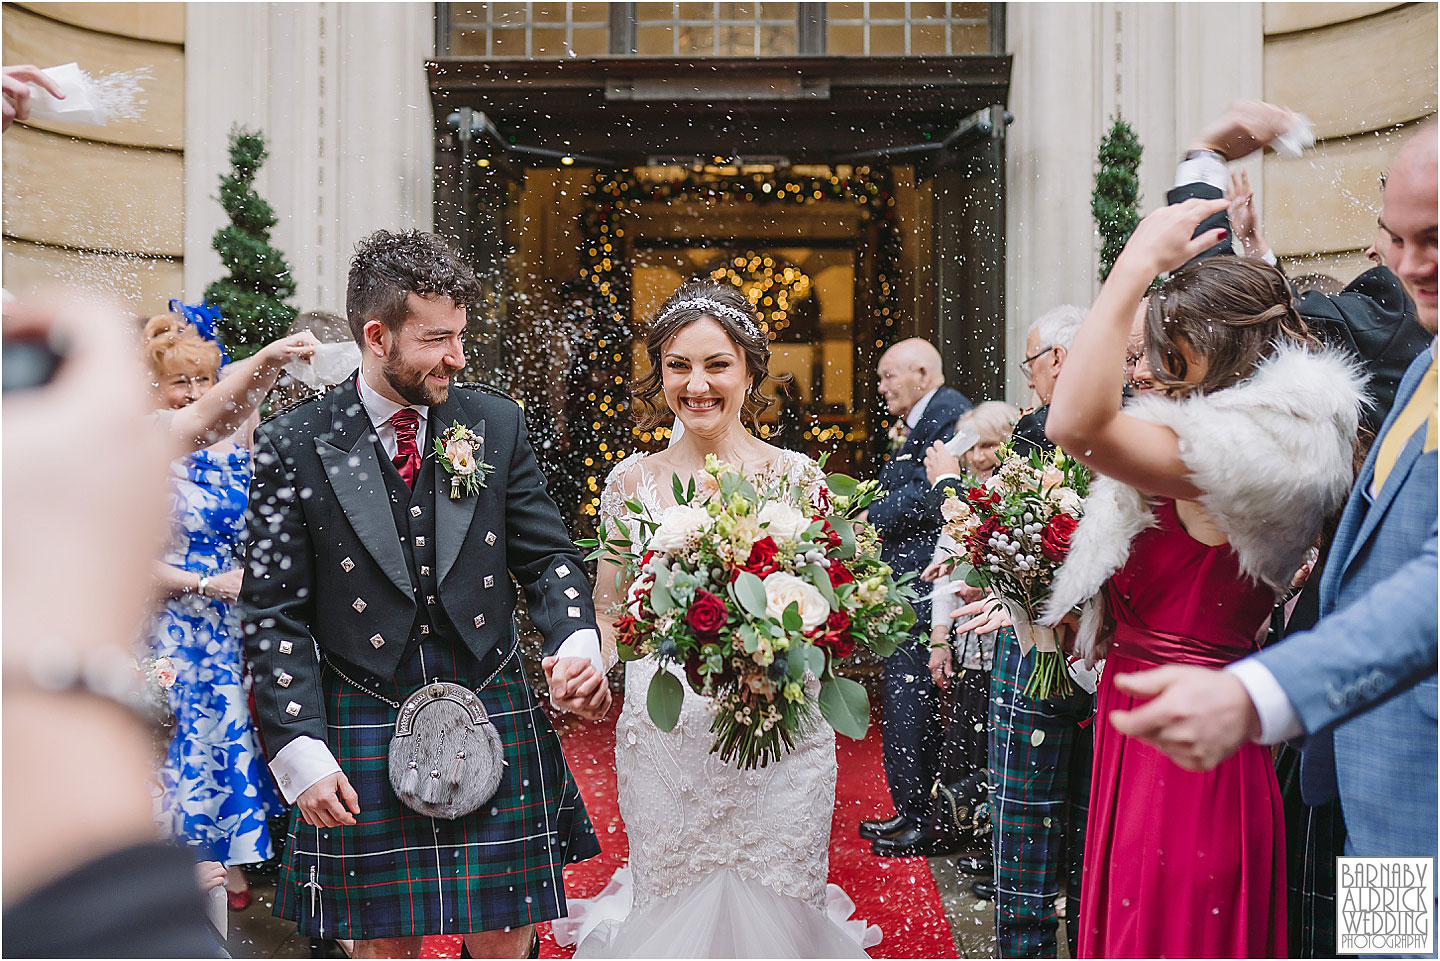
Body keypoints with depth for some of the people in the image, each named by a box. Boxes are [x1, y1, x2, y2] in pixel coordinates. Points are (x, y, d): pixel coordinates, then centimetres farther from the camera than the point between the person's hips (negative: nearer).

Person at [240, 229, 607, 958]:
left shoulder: (497, 425, 2)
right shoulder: (292, 447, -5)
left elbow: (547, 556, 7)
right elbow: (274, 612, -4)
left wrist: (577, 640, -13)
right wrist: (300, 751, -10)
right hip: (362, 747, -1)